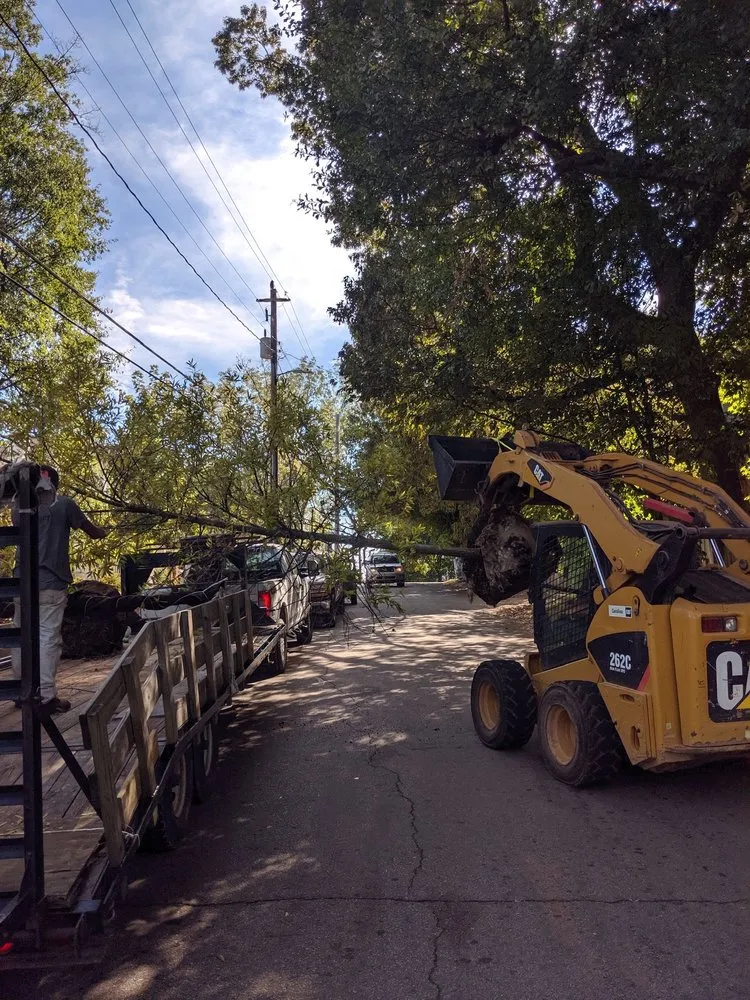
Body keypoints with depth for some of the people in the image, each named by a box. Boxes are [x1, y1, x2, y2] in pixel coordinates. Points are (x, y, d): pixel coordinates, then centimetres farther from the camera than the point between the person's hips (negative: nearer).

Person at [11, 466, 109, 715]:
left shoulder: (19, 508, 8)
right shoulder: (63, 505, -3)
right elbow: (91, 530, 8)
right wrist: (103, 533, 31)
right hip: (50, 583, -5)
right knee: (48, 637, -4)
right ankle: (46, 697, -5)